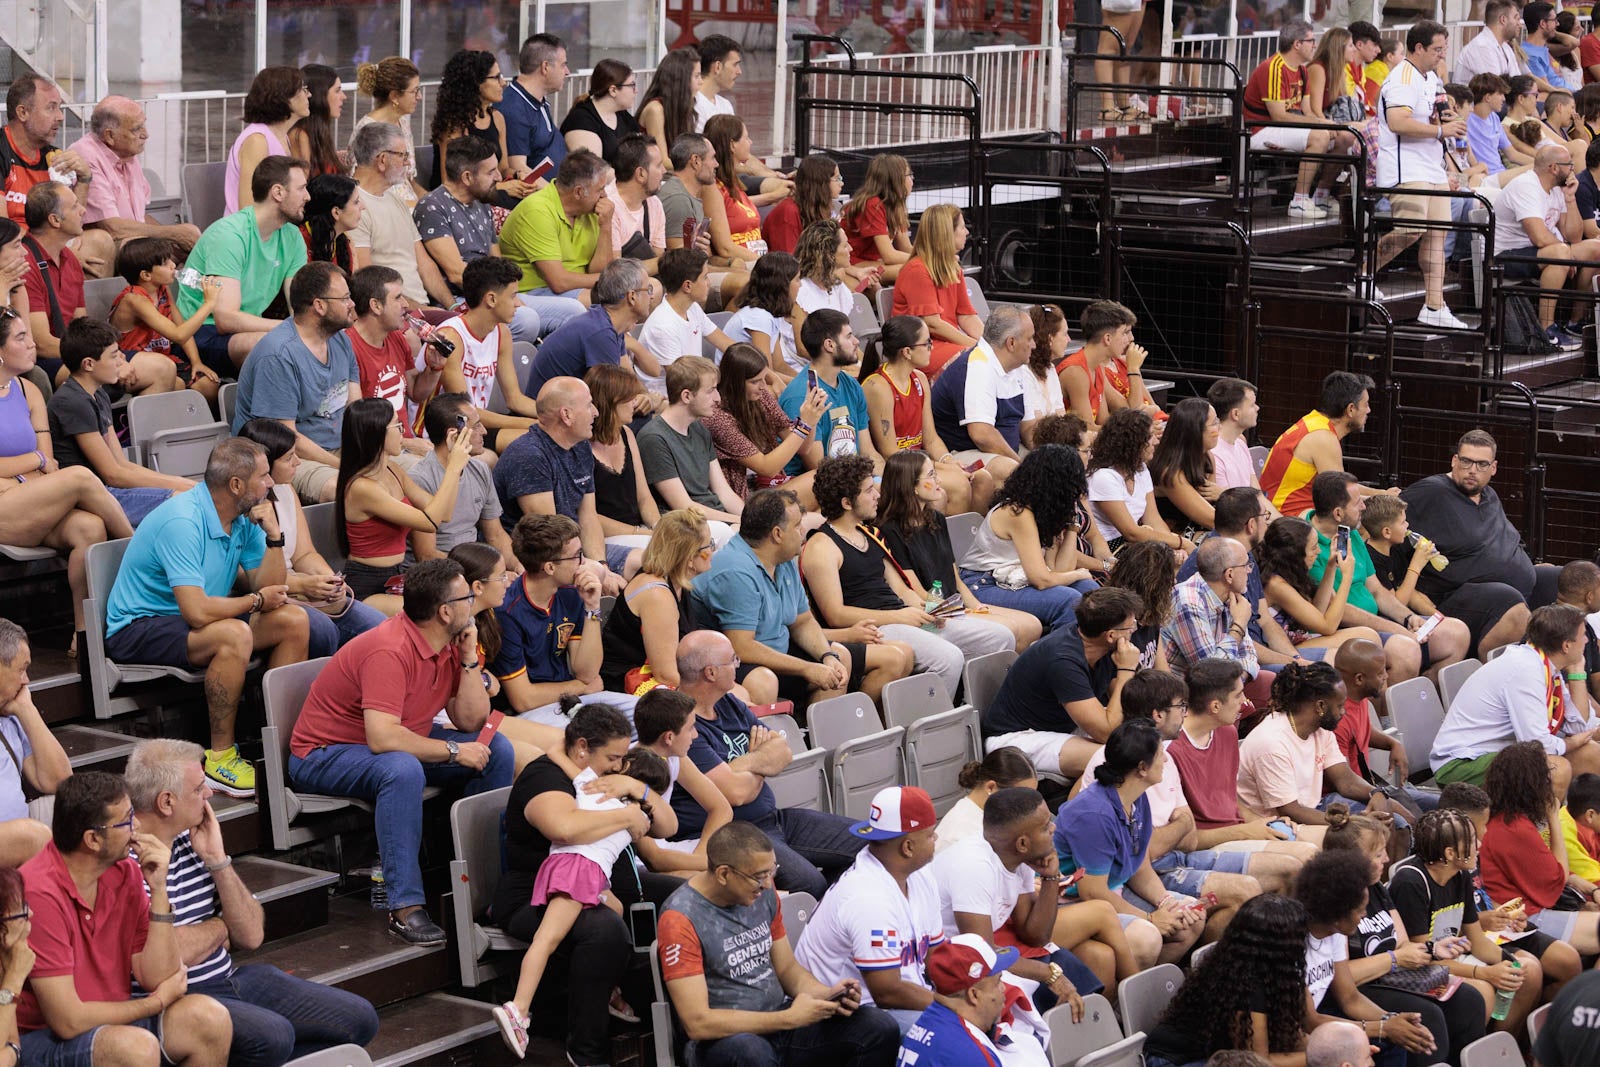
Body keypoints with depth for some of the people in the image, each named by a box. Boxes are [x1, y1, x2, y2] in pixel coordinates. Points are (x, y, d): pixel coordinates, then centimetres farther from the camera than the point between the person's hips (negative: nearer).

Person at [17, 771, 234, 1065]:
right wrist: (158, 1001, -7)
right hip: (41, 1038, -8)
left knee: (210, 1018, -14)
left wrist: (158, 890, -11)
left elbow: (156, 979, -1)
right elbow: (68, 1021, -23)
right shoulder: (39, 893, -23)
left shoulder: (125, 871, 0)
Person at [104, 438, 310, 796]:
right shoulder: (182, 521, -26)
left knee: (294, 621, -3)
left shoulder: (245, 519, 2)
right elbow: (197, 611, -33)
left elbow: (272, 591, 2)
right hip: (138, 629, -9)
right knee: (235, 634, -34)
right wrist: (256, 601, -16)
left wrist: (273, 535, -12)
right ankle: (220, 757, -22)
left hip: (190, 620, 9)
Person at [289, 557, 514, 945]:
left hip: (401, 743, 9)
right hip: (324, 756, -9)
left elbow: (471, 721, -1)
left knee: (496, 749, 0)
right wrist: (453, 751, -27)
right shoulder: (390, 651, -29)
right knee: (402, 769, -40)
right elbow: (382, 738, -37)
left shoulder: (450, 643, 0)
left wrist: (470, 657, -11)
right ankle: (405, 908, -38)